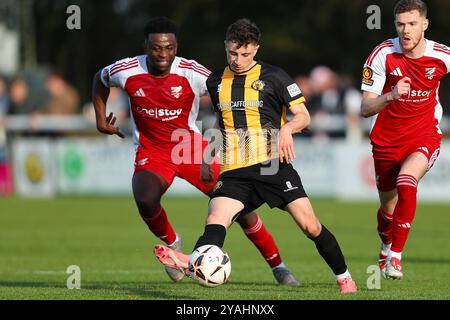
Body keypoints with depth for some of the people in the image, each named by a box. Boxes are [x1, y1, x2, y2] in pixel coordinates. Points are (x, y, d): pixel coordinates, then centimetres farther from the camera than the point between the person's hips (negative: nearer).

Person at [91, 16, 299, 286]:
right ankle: (172, 244, 2)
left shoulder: (193, 74, -19)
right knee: (146, 200, -31)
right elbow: (100, 79, 11)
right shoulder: (127, 72, -13)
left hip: (191, 147, 0)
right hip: (151, 153, 0)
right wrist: (101, 119, 7)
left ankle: (278, 266, 13)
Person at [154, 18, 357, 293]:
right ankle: (194, 262, -51)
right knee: (216, 219, -24)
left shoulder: (273, 76, 3)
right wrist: (207, 158, 25)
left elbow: (303, 116, 4)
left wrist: (288, 127, -18)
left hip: (272, 165, -3)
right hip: (234, 173, 3)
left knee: (310, 226, -10)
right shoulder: (216, 82, 15)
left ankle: (344, 277, 9)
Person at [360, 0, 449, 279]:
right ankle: (386, 248, 46)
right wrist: (391, 96, -35)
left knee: (406, 184, -30)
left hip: (424, 138, -1)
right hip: (387, 140, 1)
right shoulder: (383, 55, -14)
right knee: (388, 208, 11)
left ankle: (396, 256, -20)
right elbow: (365, 109, -16)